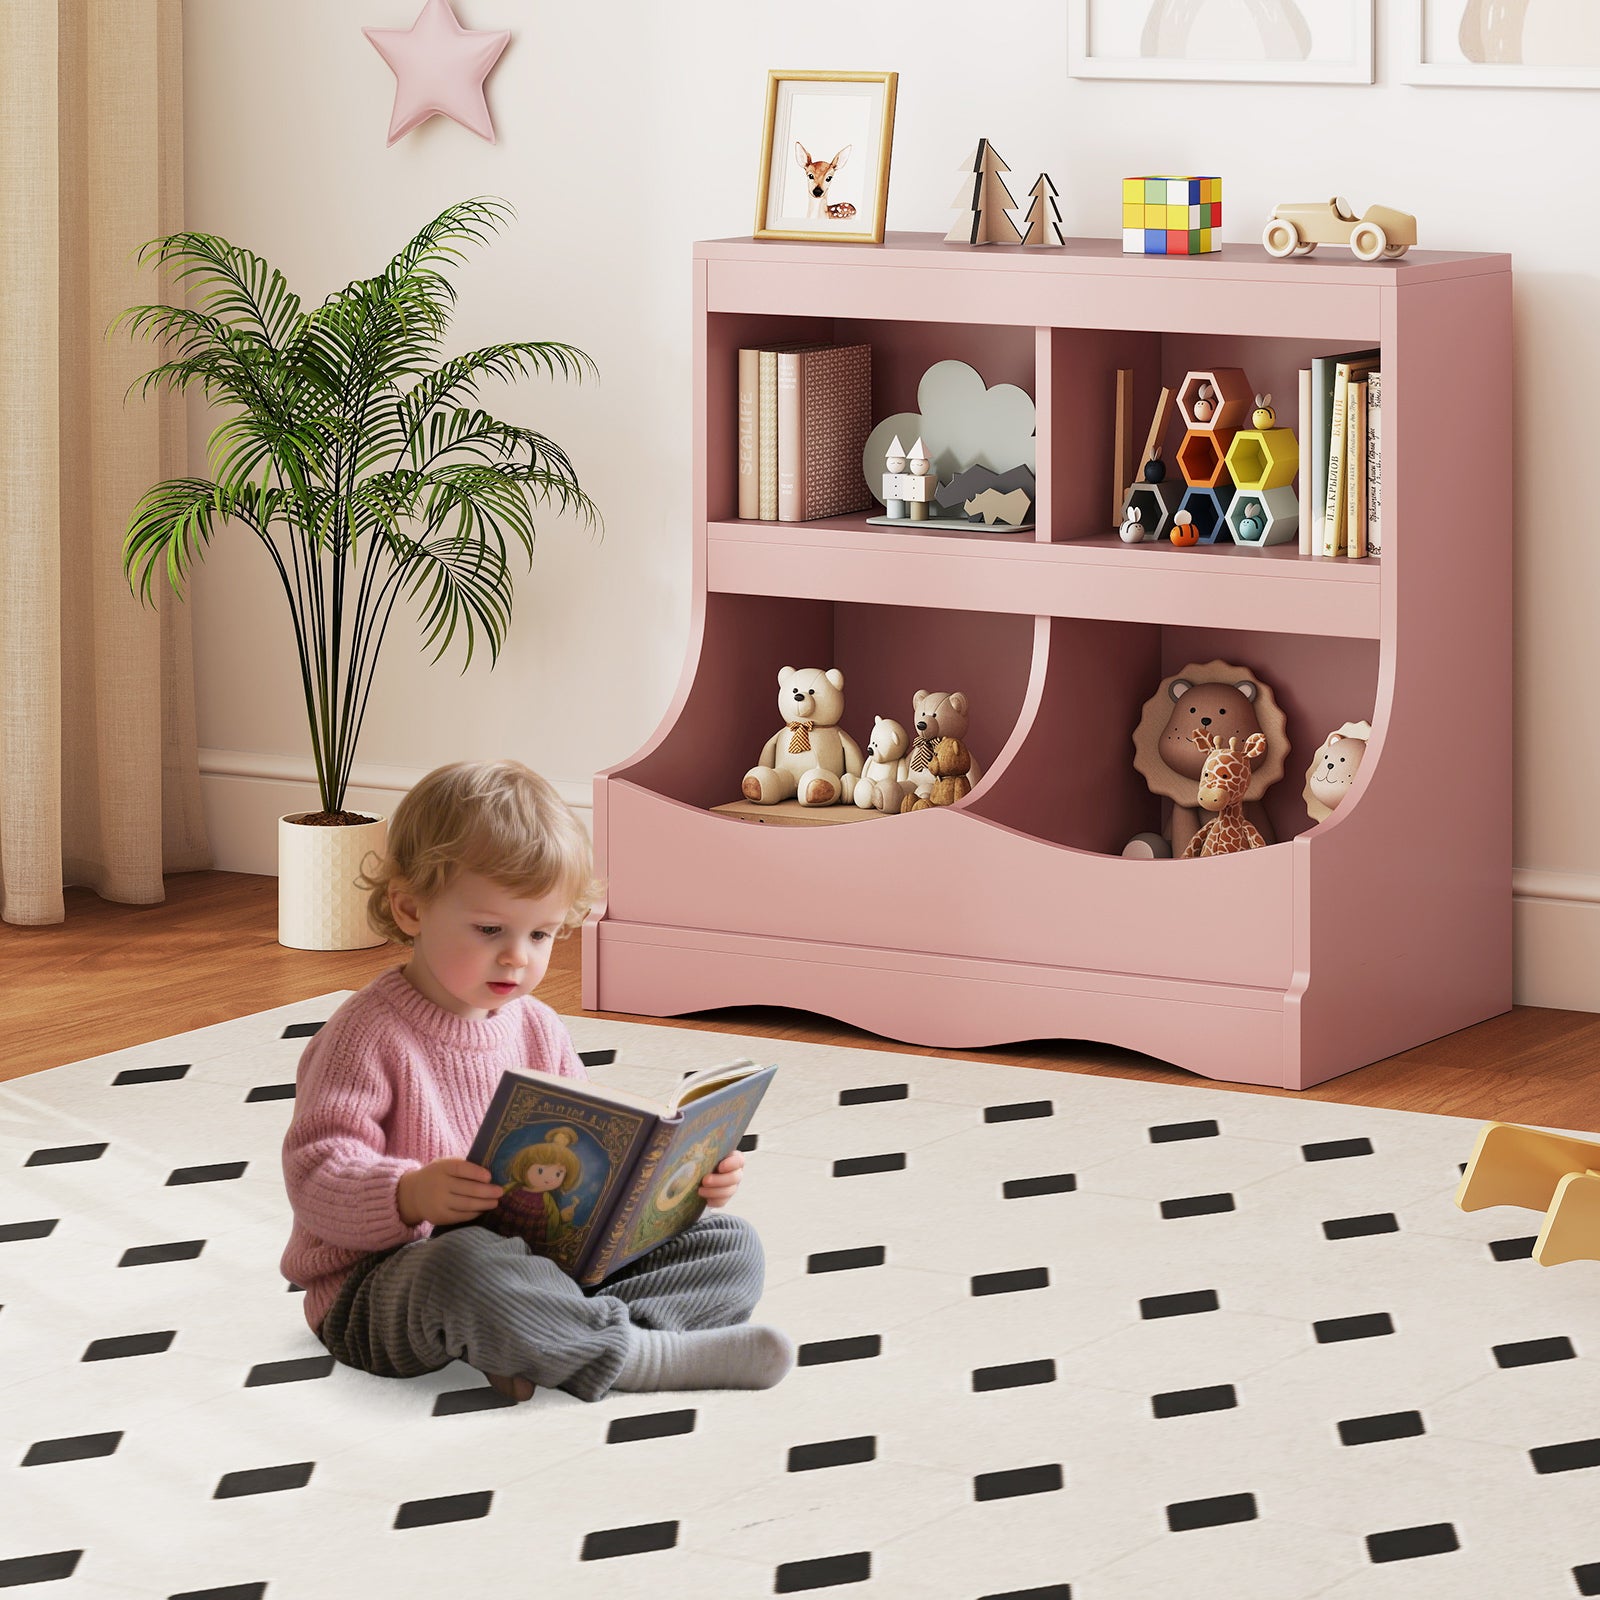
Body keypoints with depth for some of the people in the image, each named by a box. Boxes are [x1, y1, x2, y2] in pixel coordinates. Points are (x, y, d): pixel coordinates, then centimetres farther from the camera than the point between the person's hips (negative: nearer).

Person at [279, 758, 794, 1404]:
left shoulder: (538, 1030, 12)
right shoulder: (370, 1034, -11)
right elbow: (316, 1178, -18)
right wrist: (411, 1196, -38)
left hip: (542, 1257, 8)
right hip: (383, 1285, -8)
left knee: (732, 1247, -2)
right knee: (468, 1266, -44)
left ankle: (560, 1352, -28)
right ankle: (647, 1354, -27)